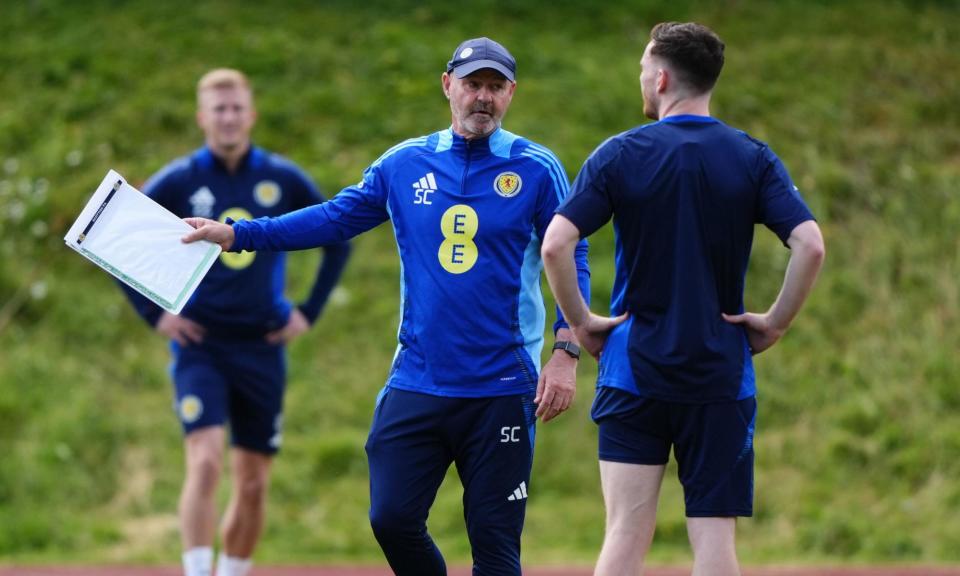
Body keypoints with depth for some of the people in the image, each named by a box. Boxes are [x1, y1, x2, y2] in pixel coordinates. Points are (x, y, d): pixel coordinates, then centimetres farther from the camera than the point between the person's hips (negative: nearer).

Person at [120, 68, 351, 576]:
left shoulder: (284, 180, 1)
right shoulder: (177, 182, -3)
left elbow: (338, 241, 14)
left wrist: (309, 311, 6)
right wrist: (154, 312, -1)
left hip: (262, 348, 3)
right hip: (200, 347, -3)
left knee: (253, 486, 6)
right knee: (205, 462, -20)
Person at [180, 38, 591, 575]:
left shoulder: (537, 168, -1)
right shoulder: (405, 163, 7)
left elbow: (570, 263, -1)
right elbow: (335, 218, 11)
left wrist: (566, 354, -10)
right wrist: (236, 234, 5)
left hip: (502, 389, -3)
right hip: (417, 384, 3)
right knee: (392, 518, -2)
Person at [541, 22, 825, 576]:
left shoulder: (619, 154, -2)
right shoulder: (753, 158, 1)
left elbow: (555, 244, -12)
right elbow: (811, 246, -12)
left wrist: (581, 323, 0)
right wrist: (775, 323, -1)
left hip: (633, 369, 0)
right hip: (721, 375, 0)